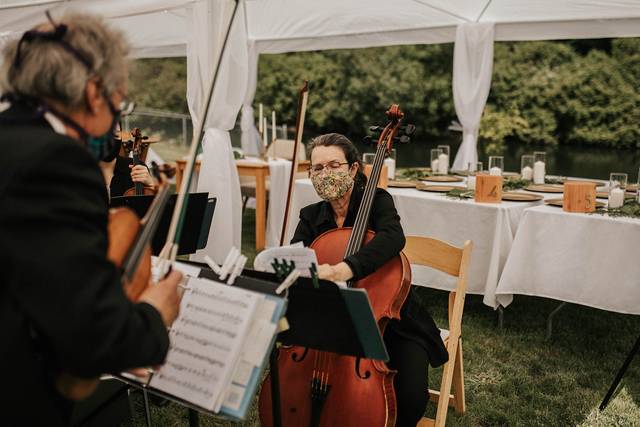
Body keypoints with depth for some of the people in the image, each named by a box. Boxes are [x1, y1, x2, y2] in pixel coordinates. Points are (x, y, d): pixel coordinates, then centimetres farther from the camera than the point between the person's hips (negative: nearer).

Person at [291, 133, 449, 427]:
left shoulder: (377, 201, -9)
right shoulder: (311, 218, 3)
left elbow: (393, 237, -32)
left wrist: (347, 268, -50)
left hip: (391, 323, -3)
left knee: (411, 398, -24)